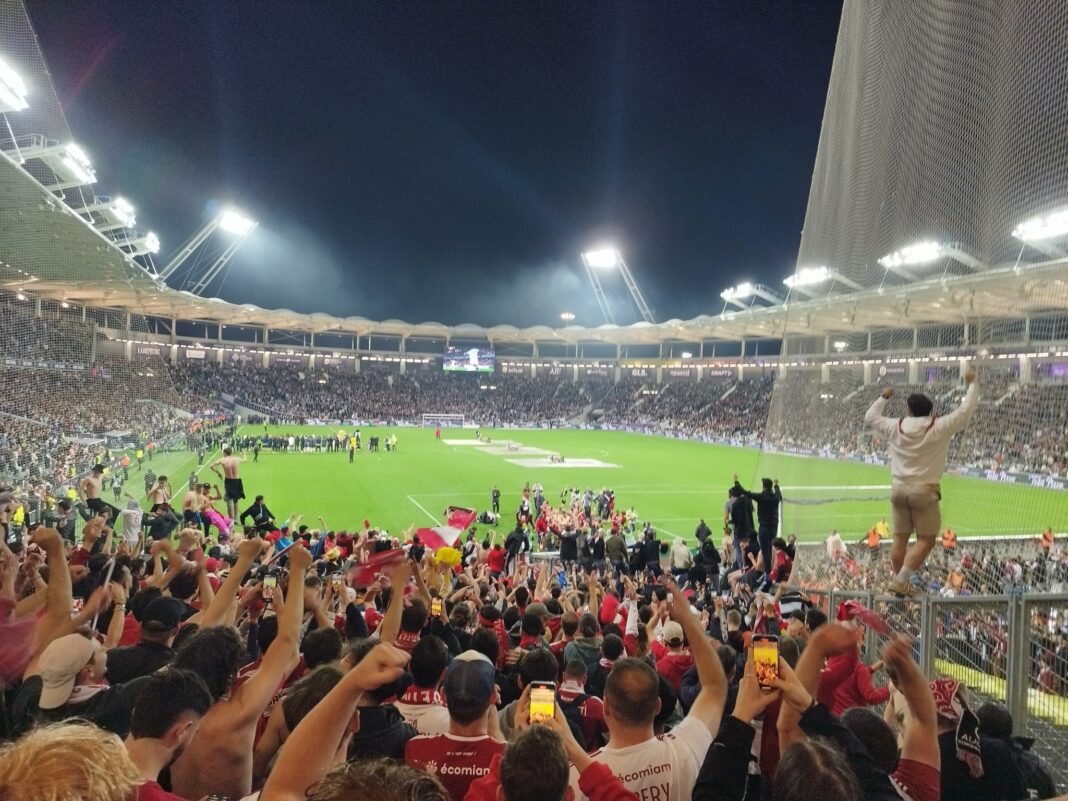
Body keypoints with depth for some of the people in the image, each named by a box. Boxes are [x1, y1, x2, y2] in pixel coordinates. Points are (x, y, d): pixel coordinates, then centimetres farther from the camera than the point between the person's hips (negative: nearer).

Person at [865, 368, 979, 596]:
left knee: (900, 539, 10)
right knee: (926, 540, 0)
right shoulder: (939, 428, -7)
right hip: (924, 490, -4)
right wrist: (972, 383, 12)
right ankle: (901, 580, -9)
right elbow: (966, 410, 0)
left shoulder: (895, 427, 1)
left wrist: (884, 397, 29)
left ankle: (901, 582, 16)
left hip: (898, 489, 4)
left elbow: (870, 416, 17)